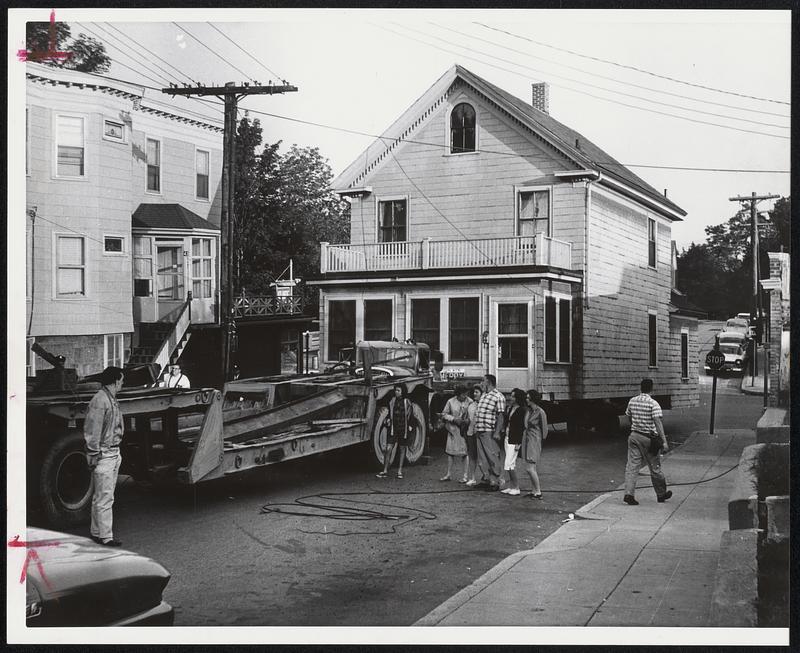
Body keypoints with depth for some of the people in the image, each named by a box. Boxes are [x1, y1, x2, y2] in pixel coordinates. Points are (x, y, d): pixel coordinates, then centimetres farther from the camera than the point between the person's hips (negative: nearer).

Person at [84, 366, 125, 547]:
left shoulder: (112, 399, 13)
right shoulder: (100, 401, -18)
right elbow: (91, 431, -19)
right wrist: (94, 455, -19)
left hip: (114, 453, 10)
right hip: (104, 455, -10)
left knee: (101, 496, 17)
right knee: (104, 498, -4)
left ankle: (97, 532, 26)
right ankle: (105, 536, 1)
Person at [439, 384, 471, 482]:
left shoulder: (470, 402, -4)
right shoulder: (451, 402, 1)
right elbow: (444, 414, 5)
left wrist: (467, 421, -16)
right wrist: (454, 419, -9)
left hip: (465, 430, -2)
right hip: (453, 430, 2)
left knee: (465, 453, -2)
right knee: (450, 452, 6)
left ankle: (465, 475, 6)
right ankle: (448, 474, 16)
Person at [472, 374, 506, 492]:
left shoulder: (498, 397, -10)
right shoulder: (483, 395, 16)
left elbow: (501, 416, -14)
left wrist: (497, 432, -20)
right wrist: (476, 429, 18)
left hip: (490, 433, -9)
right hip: (480, 431, 9)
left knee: (493, 458, -3)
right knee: (482, 459, 11)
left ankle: (495, 483, 2)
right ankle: (488, 479, 19)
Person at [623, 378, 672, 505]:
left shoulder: (632, 401, 4)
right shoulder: (653, 404, -12)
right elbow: (658, 423, -18)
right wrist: (664, 441, -19)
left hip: (634, 436, 4)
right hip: (648, 439, -4)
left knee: (632, 466, 0)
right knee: (655, 467, 10)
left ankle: (628, 493, -13)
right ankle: (661, 494, 24)